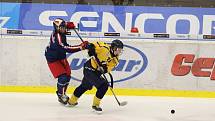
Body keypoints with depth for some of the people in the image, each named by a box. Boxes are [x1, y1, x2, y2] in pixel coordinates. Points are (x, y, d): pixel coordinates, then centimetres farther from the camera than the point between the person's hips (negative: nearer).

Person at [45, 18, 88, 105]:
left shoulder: (60, 31, -7)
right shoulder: (57, 37, -33)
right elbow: (67, 48, -37)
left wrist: (68, 25, 1)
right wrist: (81, 47, -39)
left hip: (61, 57, 9)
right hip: (53, 59, -9)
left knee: (68, 76, 10)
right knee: (62, 77, -17)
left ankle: (62, 93, 27)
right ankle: (61, 95, 2)